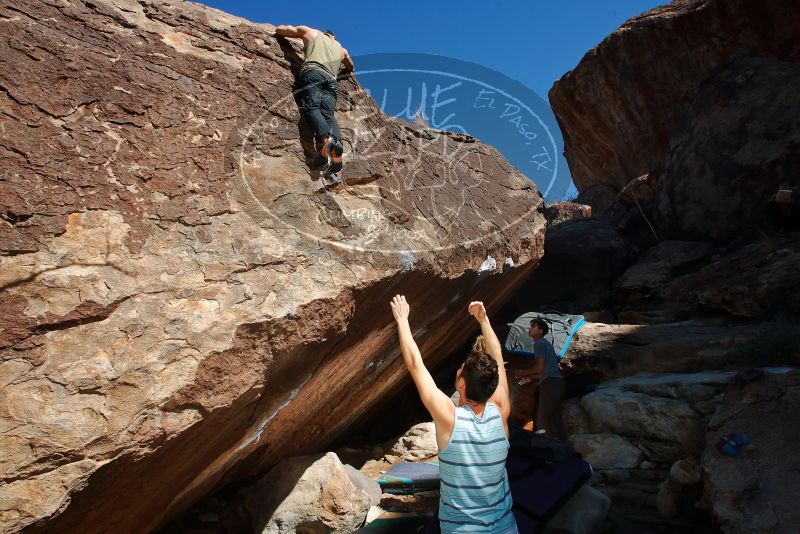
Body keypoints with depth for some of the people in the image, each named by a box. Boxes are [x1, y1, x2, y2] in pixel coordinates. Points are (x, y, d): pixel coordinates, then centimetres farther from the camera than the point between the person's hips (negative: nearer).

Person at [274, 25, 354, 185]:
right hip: (331, 80, 3)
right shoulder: (341, 49, 38)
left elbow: (279, 29, 36)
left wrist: (291, 29, 56)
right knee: (328, 115, -14)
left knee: (311, 107, -19)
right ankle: (336, 159, -38)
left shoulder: (312, 33, 30)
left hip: (312, 73, -3)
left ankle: (326, 139, -50)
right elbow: (351, 67, 57)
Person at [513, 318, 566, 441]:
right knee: (555, 419, 12)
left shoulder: (539, 344, -7)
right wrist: (529, 376, 25)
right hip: (557, 382, 10)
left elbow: (540, 367, -15)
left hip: (550, 384, -10)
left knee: (542, 420, -9)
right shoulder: (546, 343, 22)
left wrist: (524, 373, 0)